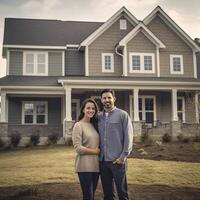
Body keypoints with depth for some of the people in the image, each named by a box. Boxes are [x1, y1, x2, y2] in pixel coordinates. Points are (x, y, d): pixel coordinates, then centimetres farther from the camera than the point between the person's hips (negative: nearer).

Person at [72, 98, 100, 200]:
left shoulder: (94, 125, 13)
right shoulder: (78, 125, -7)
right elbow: (78, 148, -14)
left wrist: (98, 150, -2)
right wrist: (95, 151, -8)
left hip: (95, 165, 7)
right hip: (85, 166, -6)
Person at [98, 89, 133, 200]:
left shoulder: (123, 115, -1)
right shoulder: (98, 117, 11)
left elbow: (128, 137, -5)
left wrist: (123, 157, -12)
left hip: (118, 161, -4)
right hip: (102, 161, 4)